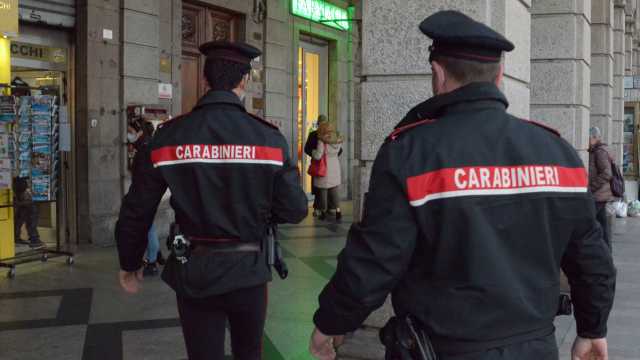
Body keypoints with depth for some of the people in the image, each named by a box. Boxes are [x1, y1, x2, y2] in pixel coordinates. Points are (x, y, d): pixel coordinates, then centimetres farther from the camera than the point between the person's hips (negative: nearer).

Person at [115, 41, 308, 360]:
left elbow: (136, 210, -2)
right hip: (247, 270, 0)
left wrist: (129, 265, 13)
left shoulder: (170, 136, -6)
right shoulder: (268, 138, -9)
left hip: (192, 273, 0)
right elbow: (294, 210, -8)